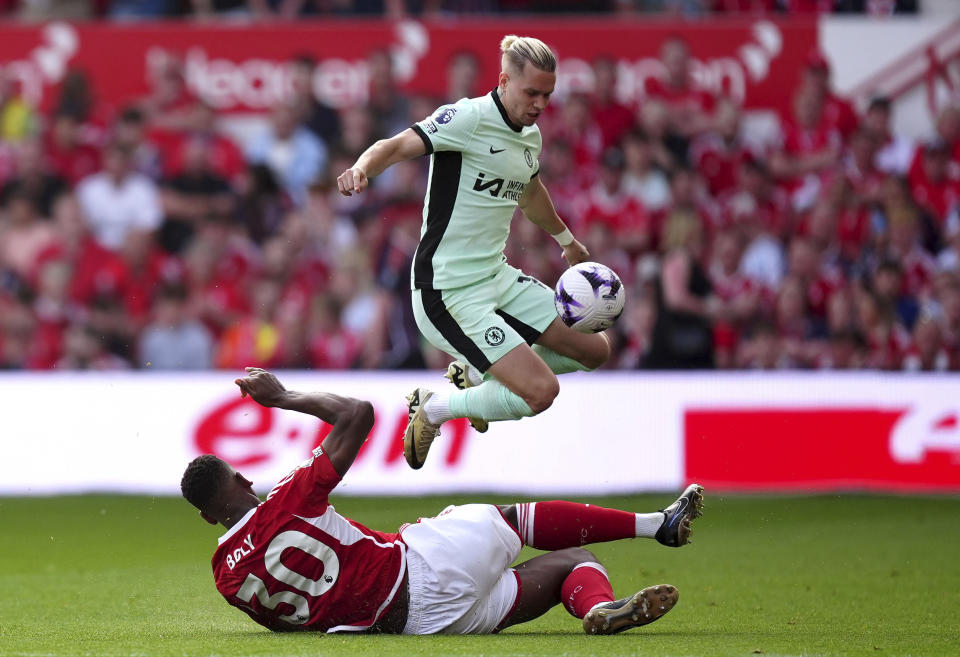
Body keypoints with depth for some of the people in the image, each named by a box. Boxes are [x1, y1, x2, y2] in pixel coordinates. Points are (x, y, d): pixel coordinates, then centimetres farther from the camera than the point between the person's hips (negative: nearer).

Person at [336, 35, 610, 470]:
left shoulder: (531, 136, 10)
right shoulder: (471, 117, -17)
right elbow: (399, 145, -27)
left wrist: (566, 240, 48)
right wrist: (362, 168, -49)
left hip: (498, 278, 9)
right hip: (449, 292, -9)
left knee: (594, 350, 11)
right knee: (541, 391, -19)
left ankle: (476, 373, 24)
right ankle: (432, 411, 4)